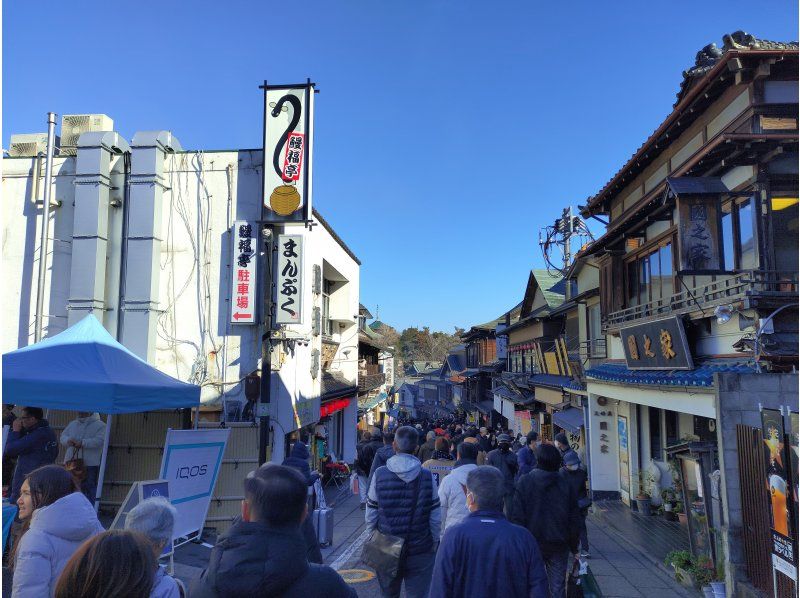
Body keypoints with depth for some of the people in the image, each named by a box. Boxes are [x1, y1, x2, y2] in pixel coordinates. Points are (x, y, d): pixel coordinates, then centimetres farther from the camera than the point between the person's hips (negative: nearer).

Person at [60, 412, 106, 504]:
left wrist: (82, 443, -23)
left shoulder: (100, 425, -3)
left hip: (90, 465, -6)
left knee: (88, 489, -3)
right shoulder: (72, 424, 18)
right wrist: (68, 440, -9)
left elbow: (99, 441, -16)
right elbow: (63, 436, 14)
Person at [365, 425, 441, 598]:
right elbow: (436, 518, -7)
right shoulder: (427, 476, -9)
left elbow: (371, 515, -4)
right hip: (420, 551, -1)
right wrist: (434, 544, 7)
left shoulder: (380, 474, -9)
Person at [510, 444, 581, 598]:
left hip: (532, 543, -2)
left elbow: (517, 517, -11)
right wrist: (574, 547, 13)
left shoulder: (524, 482, -9)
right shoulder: (565, 485, -2)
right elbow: (574, 520, 3)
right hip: (559, 545, 2)